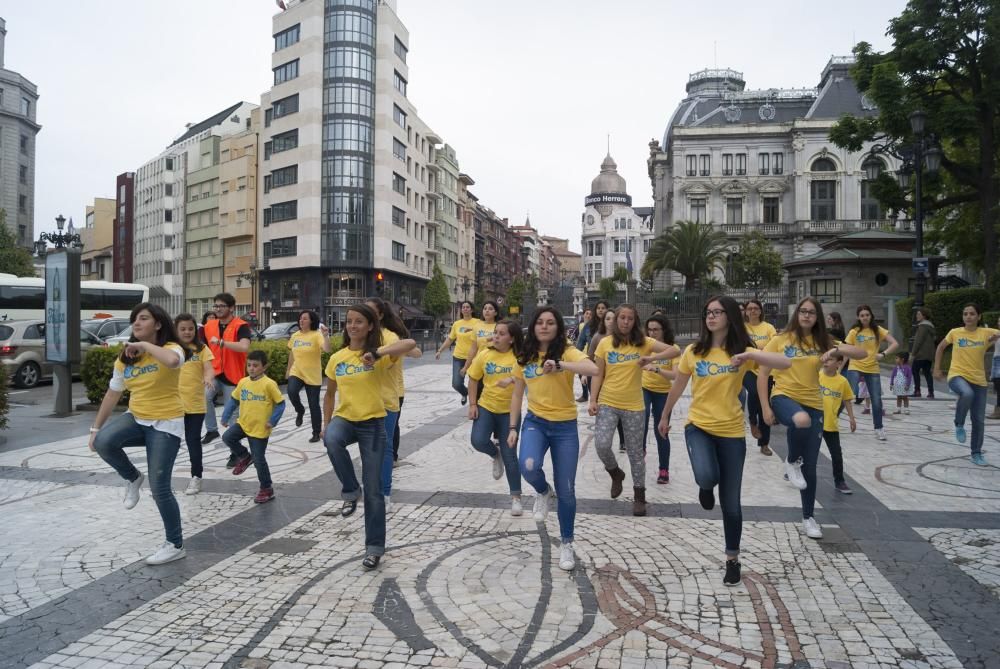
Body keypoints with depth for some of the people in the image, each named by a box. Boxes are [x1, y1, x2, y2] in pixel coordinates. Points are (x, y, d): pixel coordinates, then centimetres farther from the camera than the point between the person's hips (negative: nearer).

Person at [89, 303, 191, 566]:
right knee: (103, 442, -26)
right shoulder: (125, 358, 4)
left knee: (159, 487, -6)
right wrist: (96, 428, 12)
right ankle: (132, 478, 5)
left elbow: (173, 361, -41)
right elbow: (112, 394, 11)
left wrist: (145, 345, -27)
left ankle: (175, 545, 12)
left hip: (166, 424, -5)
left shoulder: (170, 348, -14)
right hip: (136, 418, 6)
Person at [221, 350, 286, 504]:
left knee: (259, 460, 1)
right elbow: (233, 399, 13)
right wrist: (225, 417, 8)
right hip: (243, 423, 6)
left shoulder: (269, 384, -15)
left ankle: (267, 490, 18)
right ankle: (245, 457, 12)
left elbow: (281, 403, -10)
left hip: (260, 429, -6)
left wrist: (272, 421, -15)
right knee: (227, 437, -16)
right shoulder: (243, 382, 1)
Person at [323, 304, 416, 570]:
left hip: (372, 423, -3)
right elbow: (330, 394, 16)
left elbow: (411, 343, -27)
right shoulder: (336, 358, 5)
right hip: (344, 419, 3)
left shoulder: (379, 355, -8)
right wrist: (325, 425, 10)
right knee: (331, 440, -36)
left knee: (373, 489, 1)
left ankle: (374, 548, 16)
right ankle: (350, 492, -10)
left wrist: (378, 353, -38)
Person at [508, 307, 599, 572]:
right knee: (528, 467, -28)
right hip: (535, 422, 2)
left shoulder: (567, 352, -9)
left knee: (566, 490, 3)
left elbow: (593, 369, -28)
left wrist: (559, 365, -37)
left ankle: (567, 544, 25)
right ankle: (542, 492, 9)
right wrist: (513, 427, 7)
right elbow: (517, 395, 12)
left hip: (565, 427, -2)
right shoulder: (525, 357, 3)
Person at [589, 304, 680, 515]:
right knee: (601, 445, -15)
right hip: (607, 404, 0)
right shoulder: (605, 343, -2)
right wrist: (593, 400, -7)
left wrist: (651, 358, -26)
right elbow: (598, 374, 1)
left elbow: (676, 350, -13)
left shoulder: (643, 342, -4)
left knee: (636, 453, 8)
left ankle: (639, 497, 24)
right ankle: (616, 474, 17)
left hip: (634, 407, 0)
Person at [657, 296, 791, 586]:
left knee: (731, 503, 5)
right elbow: (678, 386, 12)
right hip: (698, 426, 0)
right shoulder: (693, 351, -2)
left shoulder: (742, 350, -6)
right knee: (706, 477, -30)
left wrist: (749, 355, -33)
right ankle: (706, 486, 10)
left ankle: (732, 559, 27)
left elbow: (784, 363, -19)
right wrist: (665, 416, 21)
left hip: (731, 432, 0)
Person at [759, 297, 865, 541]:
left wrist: (837, 350, -20)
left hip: (813, 405, 4)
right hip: (784, 397, -3)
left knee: (810, 466, 7)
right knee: (801, 420, -41)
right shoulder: (781, 339, -2)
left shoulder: (822, 341, 6)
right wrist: (765, 408, -9)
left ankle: (808, 517, 26)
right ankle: (792, 462, -11)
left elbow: (862, 353, -1)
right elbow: (762, 374, -2)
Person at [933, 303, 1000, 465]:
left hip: (979, 380, 2)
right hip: (957, 375, -2)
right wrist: (937, 368, 13)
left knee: (979, 420, 5)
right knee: (967, 393, -37)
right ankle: (959, 425, -13)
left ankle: (976, 454, 23)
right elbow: (940, 347, 15)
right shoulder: (954, 333, -1)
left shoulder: (986, 332, -2)